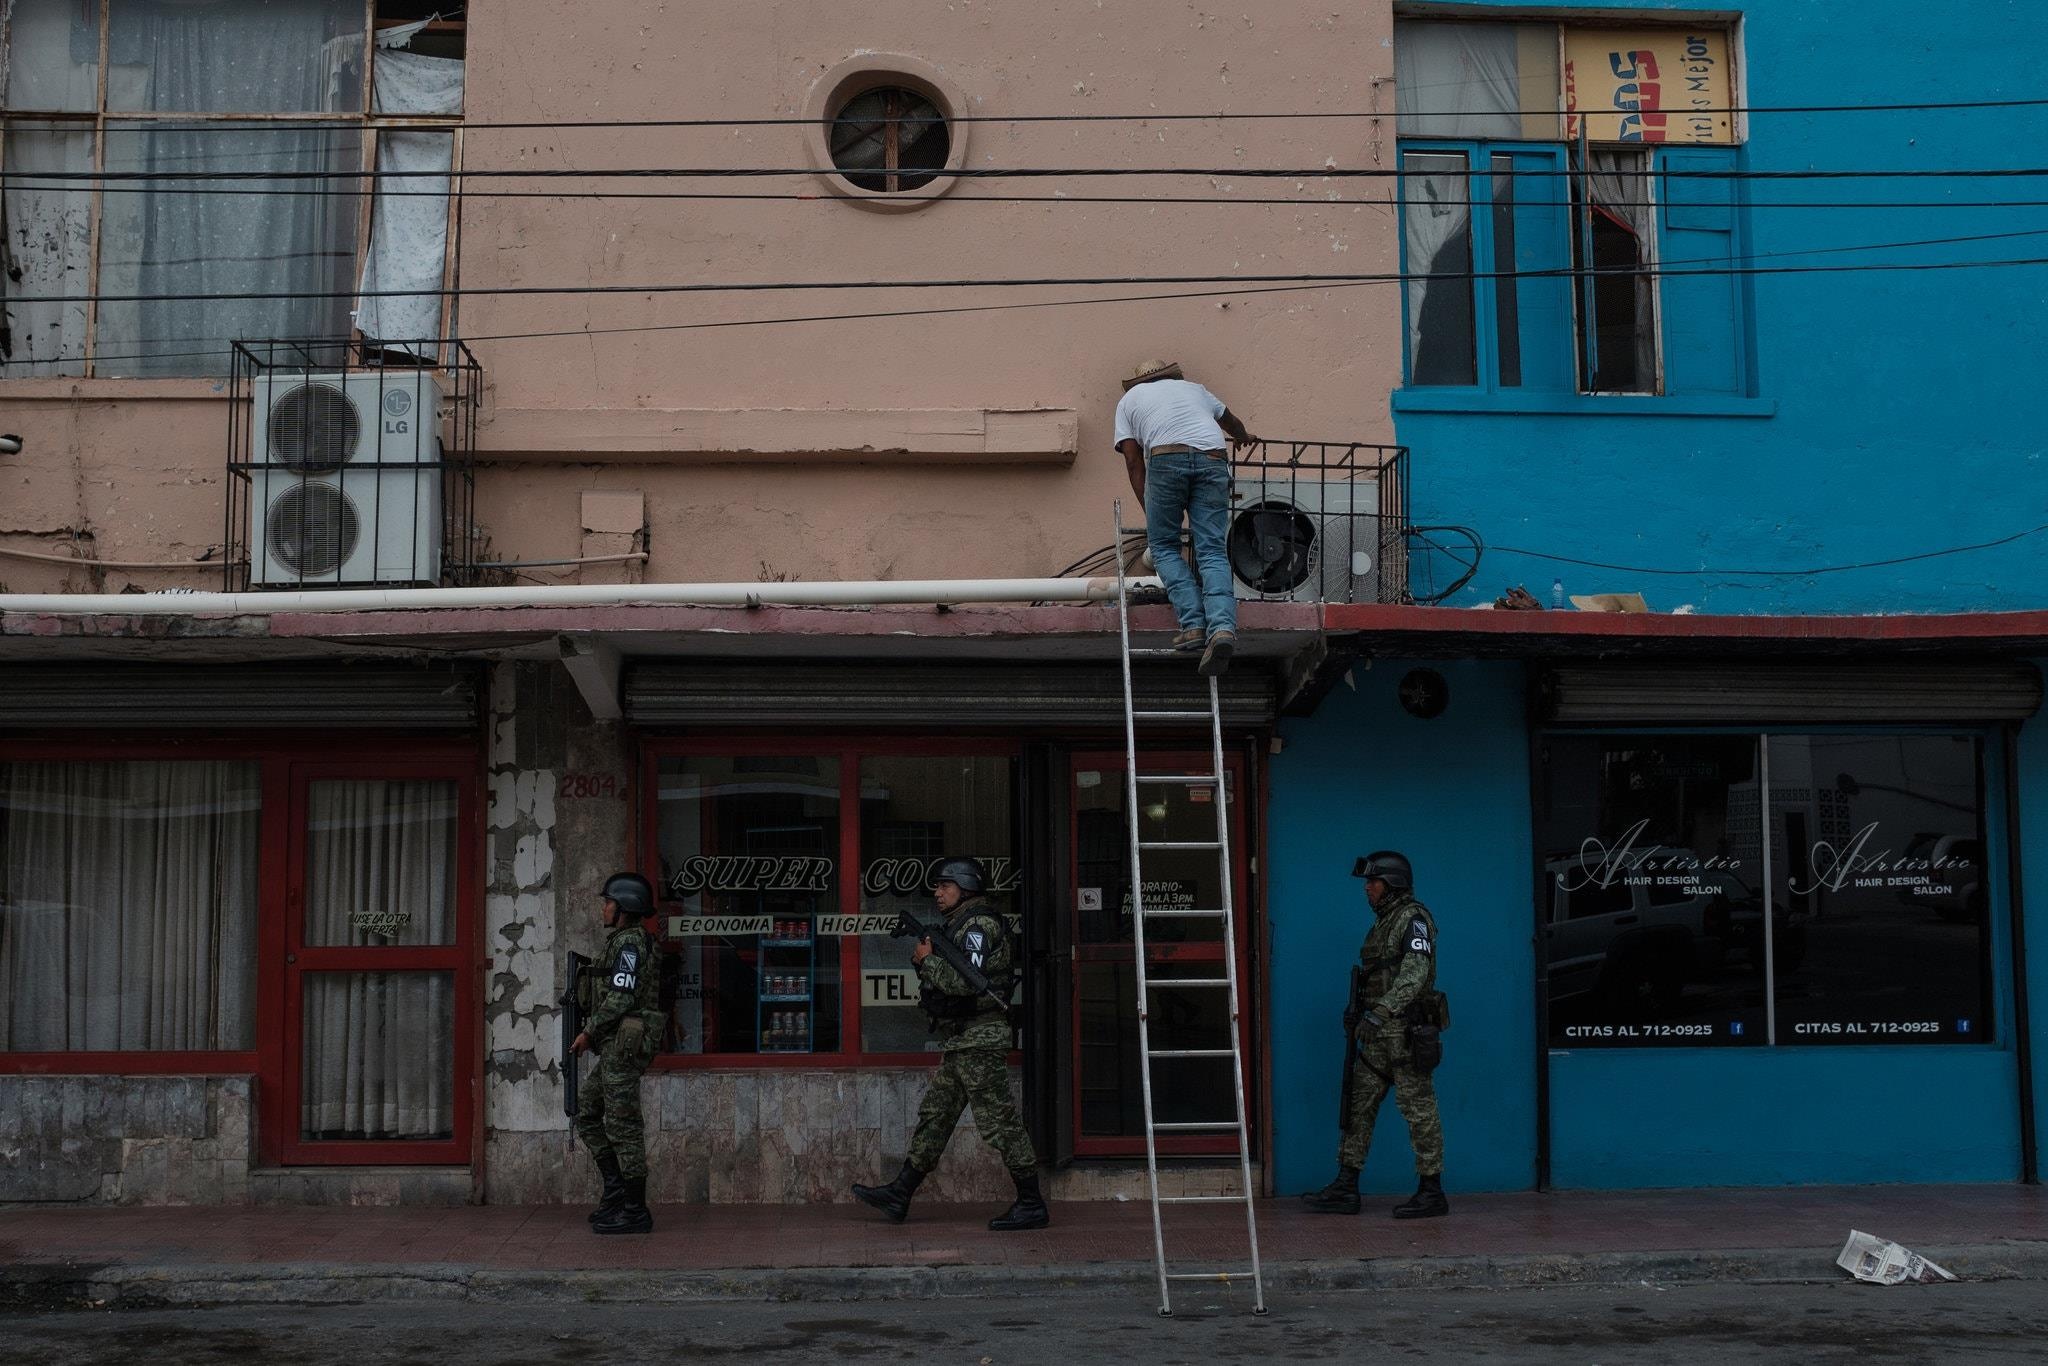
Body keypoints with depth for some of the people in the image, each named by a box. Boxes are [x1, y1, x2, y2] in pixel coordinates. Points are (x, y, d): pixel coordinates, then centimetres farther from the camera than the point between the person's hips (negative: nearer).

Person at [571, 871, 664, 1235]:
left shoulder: (629, 942, -13)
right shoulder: (624, 941, 19)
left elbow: (620, 997, -21)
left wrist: (589, 1031, -12)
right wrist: (593, 1032, 16)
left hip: (623, 1044, -11)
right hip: (617, 1046, 11)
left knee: (622, 1124, -7)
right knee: (587, 1113, 14)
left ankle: (635, 1211, -3)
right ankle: (616, 1189, 13)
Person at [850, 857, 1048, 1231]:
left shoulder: (980, 924, -13)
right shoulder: (958, 925, 19)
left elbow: (964, 982, -24)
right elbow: (946, 983, 22)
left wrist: (928, 959, -11)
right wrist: (923, 958, 4)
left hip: (980, 1040, -10)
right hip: (960, 1043, 10)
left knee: (999, 1122, -8)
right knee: (934, 1116, 12)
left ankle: (1032, 1205, -4)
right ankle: (899, 1194, 17)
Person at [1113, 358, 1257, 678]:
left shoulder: (1130, 399, 28)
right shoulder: (1192, 387, 36)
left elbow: (1133, 460, 18)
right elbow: (1231, 421, 54)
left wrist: (1149, 513, 20)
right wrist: (1243, 437, 77)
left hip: (1166, 458, -2)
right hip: (1212, 459, 2)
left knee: (1163, 545, 10)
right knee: (1212, 551, 1)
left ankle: (1193, 625, -5)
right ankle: (1223, 626, -20)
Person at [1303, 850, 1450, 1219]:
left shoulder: (1413, 918, -10)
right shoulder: (1382, 923, 19)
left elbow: (1416, 973, -21)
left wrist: (1381, 1011, -28)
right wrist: (1358, 1015, 19)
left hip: (1405, 1031, -10)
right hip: (1377, 1035, 10)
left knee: (1419, 1109, -4)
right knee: (1359, 1106, 7)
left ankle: (1432, 1192, 1)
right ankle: (1346, 1189, 8)